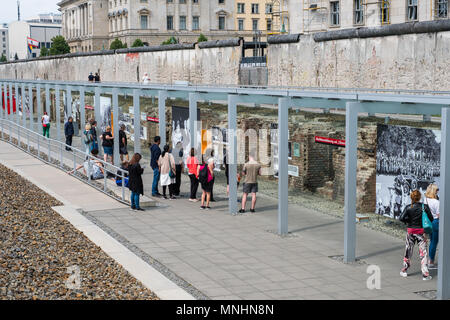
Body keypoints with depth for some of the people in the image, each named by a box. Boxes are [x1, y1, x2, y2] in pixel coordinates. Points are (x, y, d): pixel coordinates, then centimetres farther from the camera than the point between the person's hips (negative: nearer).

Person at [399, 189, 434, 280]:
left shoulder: (408, 207, -8)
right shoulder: (425, 207, -10)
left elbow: (401, 218, -16)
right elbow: (431, 219, -7)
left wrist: (408, 220, 3)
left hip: (411, 231, 2)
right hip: (421, 231, -1)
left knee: (408, 251, 15)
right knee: (423, 252, 4)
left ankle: (404, 271, 24)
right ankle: (425, 274, 1)